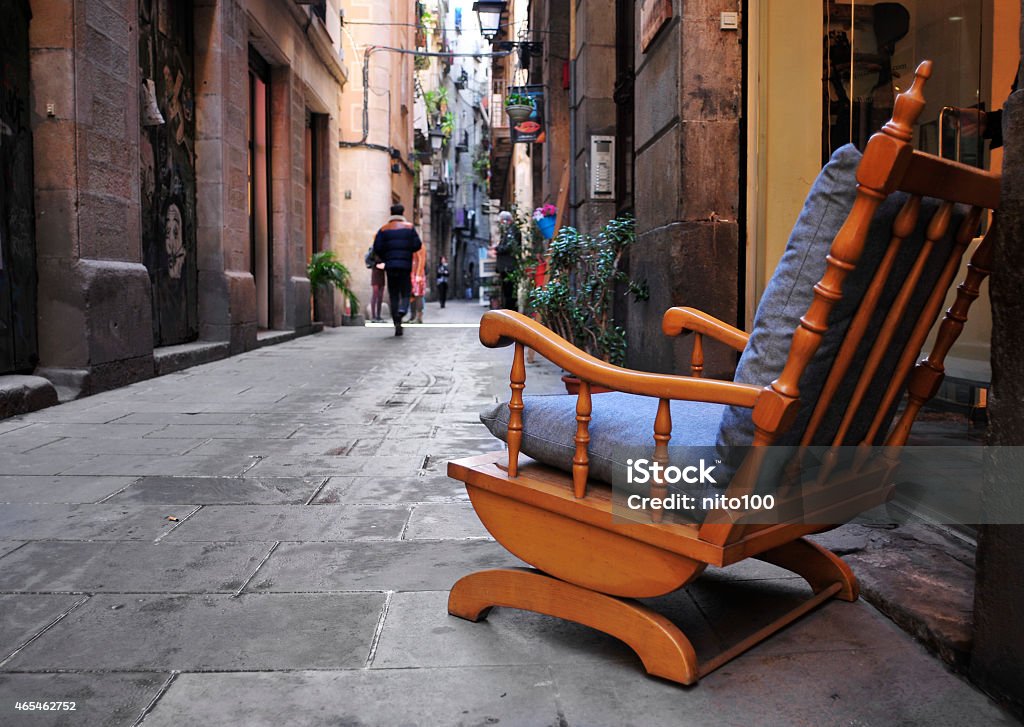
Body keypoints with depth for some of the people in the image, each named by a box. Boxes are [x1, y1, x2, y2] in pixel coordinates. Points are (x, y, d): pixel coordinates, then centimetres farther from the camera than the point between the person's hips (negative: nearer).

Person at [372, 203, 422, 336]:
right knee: (405, 292, 8)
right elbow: (417, 245, -2)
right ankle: (402, 309, -25)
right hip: (405, 265, -1)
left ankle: (397, 325, 2)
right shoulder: (409, 227, 4)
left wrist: (385, 259, 15)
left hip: (390, 266, 1)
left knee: (393, 295, 7)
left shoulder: (384, 229, 6)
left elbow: (377, 248, -1)